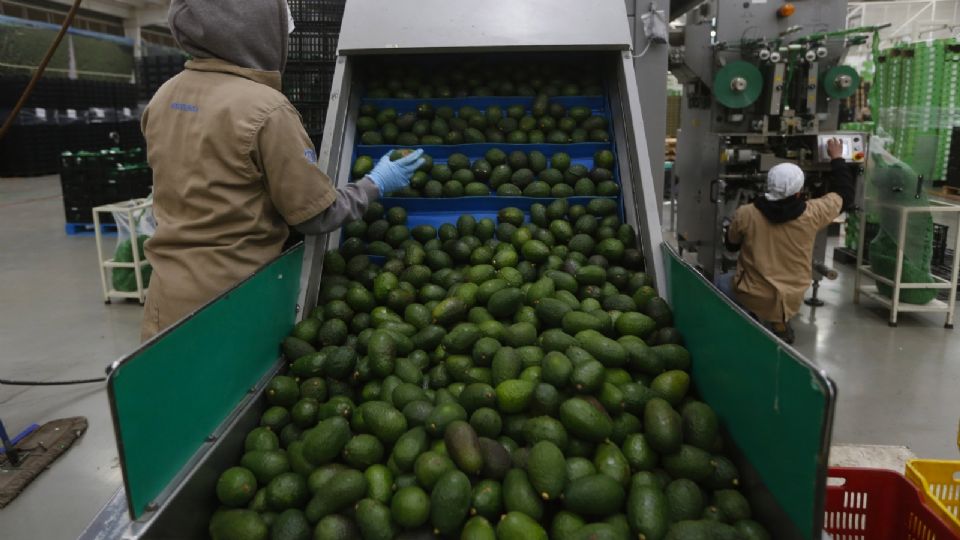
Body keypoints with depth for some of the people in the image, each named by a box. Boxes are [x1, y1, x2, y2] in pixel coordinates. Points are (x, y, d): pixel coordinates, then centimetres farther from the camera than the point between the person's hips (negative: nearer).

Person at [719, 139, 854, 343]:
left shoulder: (745, 214, -17)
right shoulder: (812, 214, -15)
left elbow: (731, 245, 3)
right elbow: (845, 193, 4)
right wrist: (837, 159, 16)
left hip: (754, 296, -2)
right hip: (791, 299, 2)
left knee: (722, 282, 27)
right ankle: (779, 323, 19)